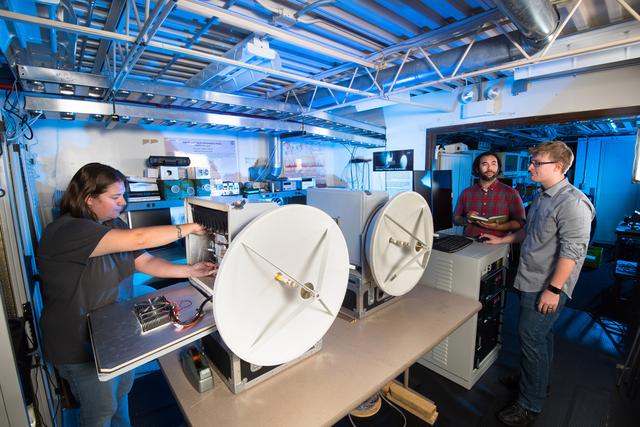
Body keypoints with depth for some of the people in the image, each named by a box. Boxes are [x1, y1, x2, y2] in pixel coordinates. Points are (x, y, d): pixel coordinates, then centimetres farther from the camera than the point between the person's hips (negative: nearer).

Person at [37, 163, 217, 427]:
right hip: (80, 345, -7)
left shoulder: (113, 224, -2)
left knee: (121, 390, 27)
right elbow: (138, 239, -39)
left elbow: (146, 262, -4)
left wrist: (189, 271, -15)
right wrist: (190, 228, -29)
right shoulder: (66, 231, -29)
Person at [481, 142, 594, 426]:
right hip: (531, 281, 9)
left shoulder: (572, 202, -19)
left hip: (546, 286, -9)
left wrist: (553, 290, -22)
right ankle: (539, 383, 39)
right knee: (541, 336, 21)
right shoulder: (542, 197, 10)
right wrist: (502, 240, 23)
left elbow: (572, 251, -22)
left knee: (532, 338, -1)